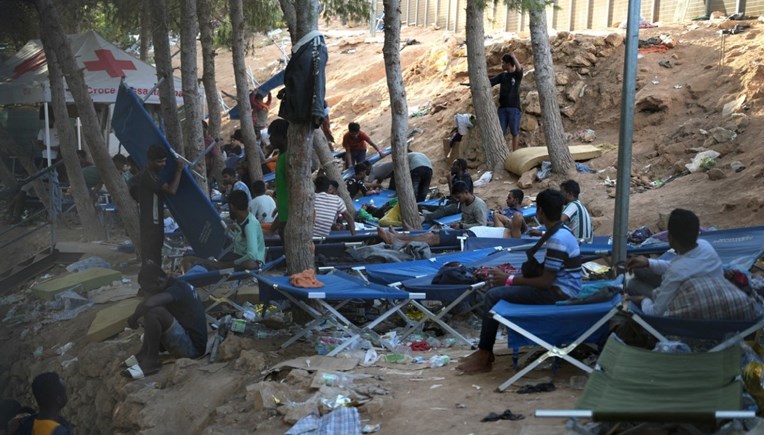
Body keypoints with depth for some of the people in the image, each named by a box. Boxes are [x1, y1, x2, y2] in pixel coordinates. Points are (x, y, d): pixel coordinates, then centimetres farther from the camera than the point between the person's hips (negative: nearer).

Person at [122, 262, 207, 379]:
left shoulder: (177, 289, -17)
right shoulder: (179, 286, 11)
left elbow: (148, 303, -34)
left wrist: (134, 317, -15)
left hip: (192, 346, -10)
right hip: (192, 343, 10)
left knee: (153, 312, -25)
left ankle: (151, 361, -10)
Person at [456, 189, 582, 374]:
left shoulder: (556, 239, -23)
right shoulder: (562, 231, 9)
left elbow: (546, 281, -23)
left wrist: (510, 279, -15)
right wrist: (511, 277, 9)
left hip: (558, 292, -11)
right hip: (560, 285, 11)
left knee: (493, 295, -14)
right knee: (501, 287, 15)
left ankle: (484, 356, -6)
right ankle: (485, 350, 12)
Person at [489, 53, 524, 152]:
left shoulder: (517, 74, 1)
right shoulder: (502, 75, 12)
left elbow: (519, 68, -22)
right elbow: (490, 82, 6)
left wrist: (514, 57, -39)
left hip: (514, 107, -4)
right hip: (502, 107, 4)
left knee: (515, 132, -2)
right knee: (500, 132, 2)